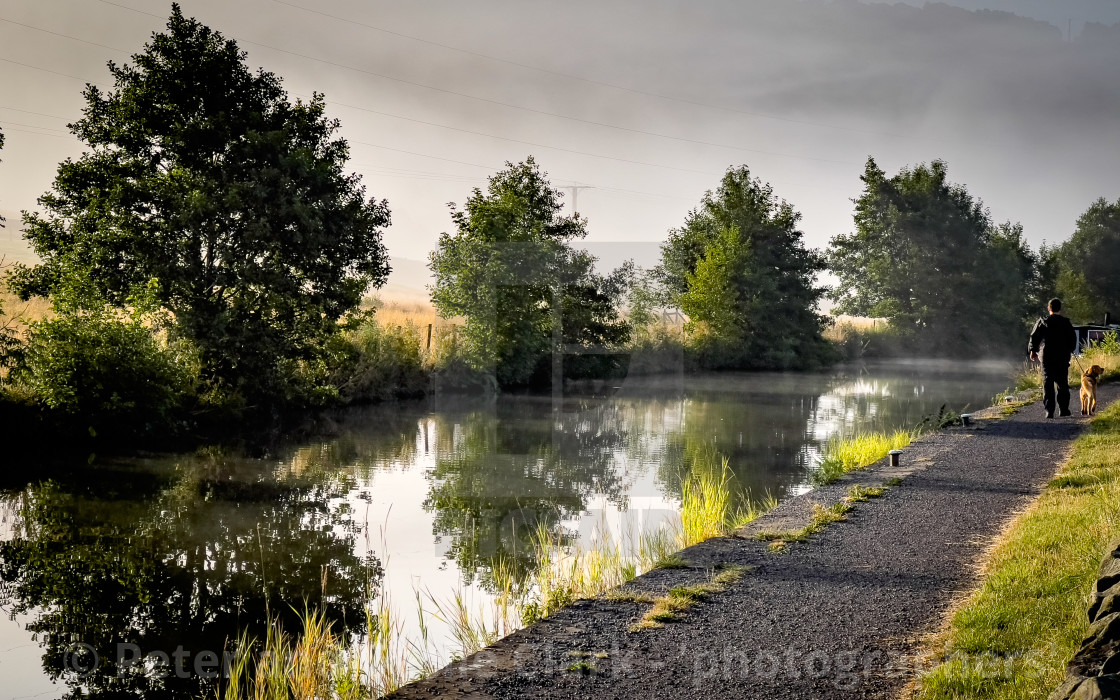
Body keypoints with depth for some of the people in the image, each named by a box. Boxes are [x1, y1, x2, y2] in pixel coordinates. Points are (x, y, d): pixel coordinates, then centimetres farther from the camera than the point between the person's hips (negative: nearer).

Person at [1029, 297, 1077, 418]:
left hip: (1046, 355, 0)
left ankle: (1049, 410, -7)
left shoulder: (1042, 322, -1)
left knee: (1047, 383, 0)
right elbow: (1073, 338, 5)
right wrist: (1070, 350, 22)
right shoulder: (1066, 323, 0)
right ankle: (1063, 410, 13)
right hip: (1063, 357, 0)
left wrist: (1033, 351, 15)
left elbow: (1034, 337, 2)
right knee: (1062, 383, 10)